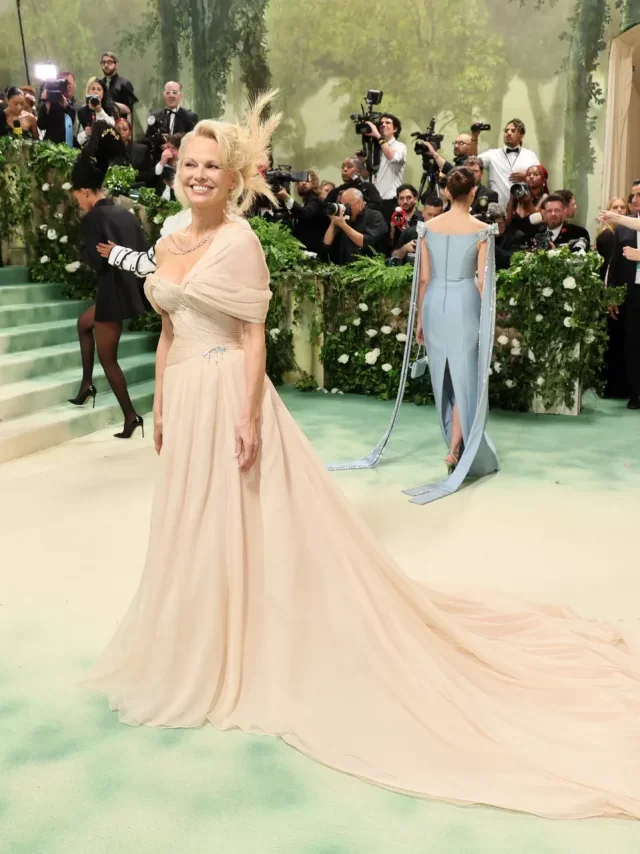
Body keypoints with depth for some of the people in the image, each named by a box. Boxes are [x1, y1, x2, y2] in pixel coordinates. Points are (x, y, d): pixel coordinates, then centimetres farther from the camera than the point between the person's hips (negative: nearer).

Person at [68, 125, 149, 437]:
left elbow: (97, 262, -19)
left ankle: (131, 417, 8)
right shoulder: (127, 214, 8)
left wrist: (87, 256, 1)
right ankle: (87, 385, 30)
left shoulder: (93, 218, -14)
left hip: (113, 293, -9)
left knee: (108, 358, 5)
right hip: (131, 288, 9)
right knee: (84, 323, 30)